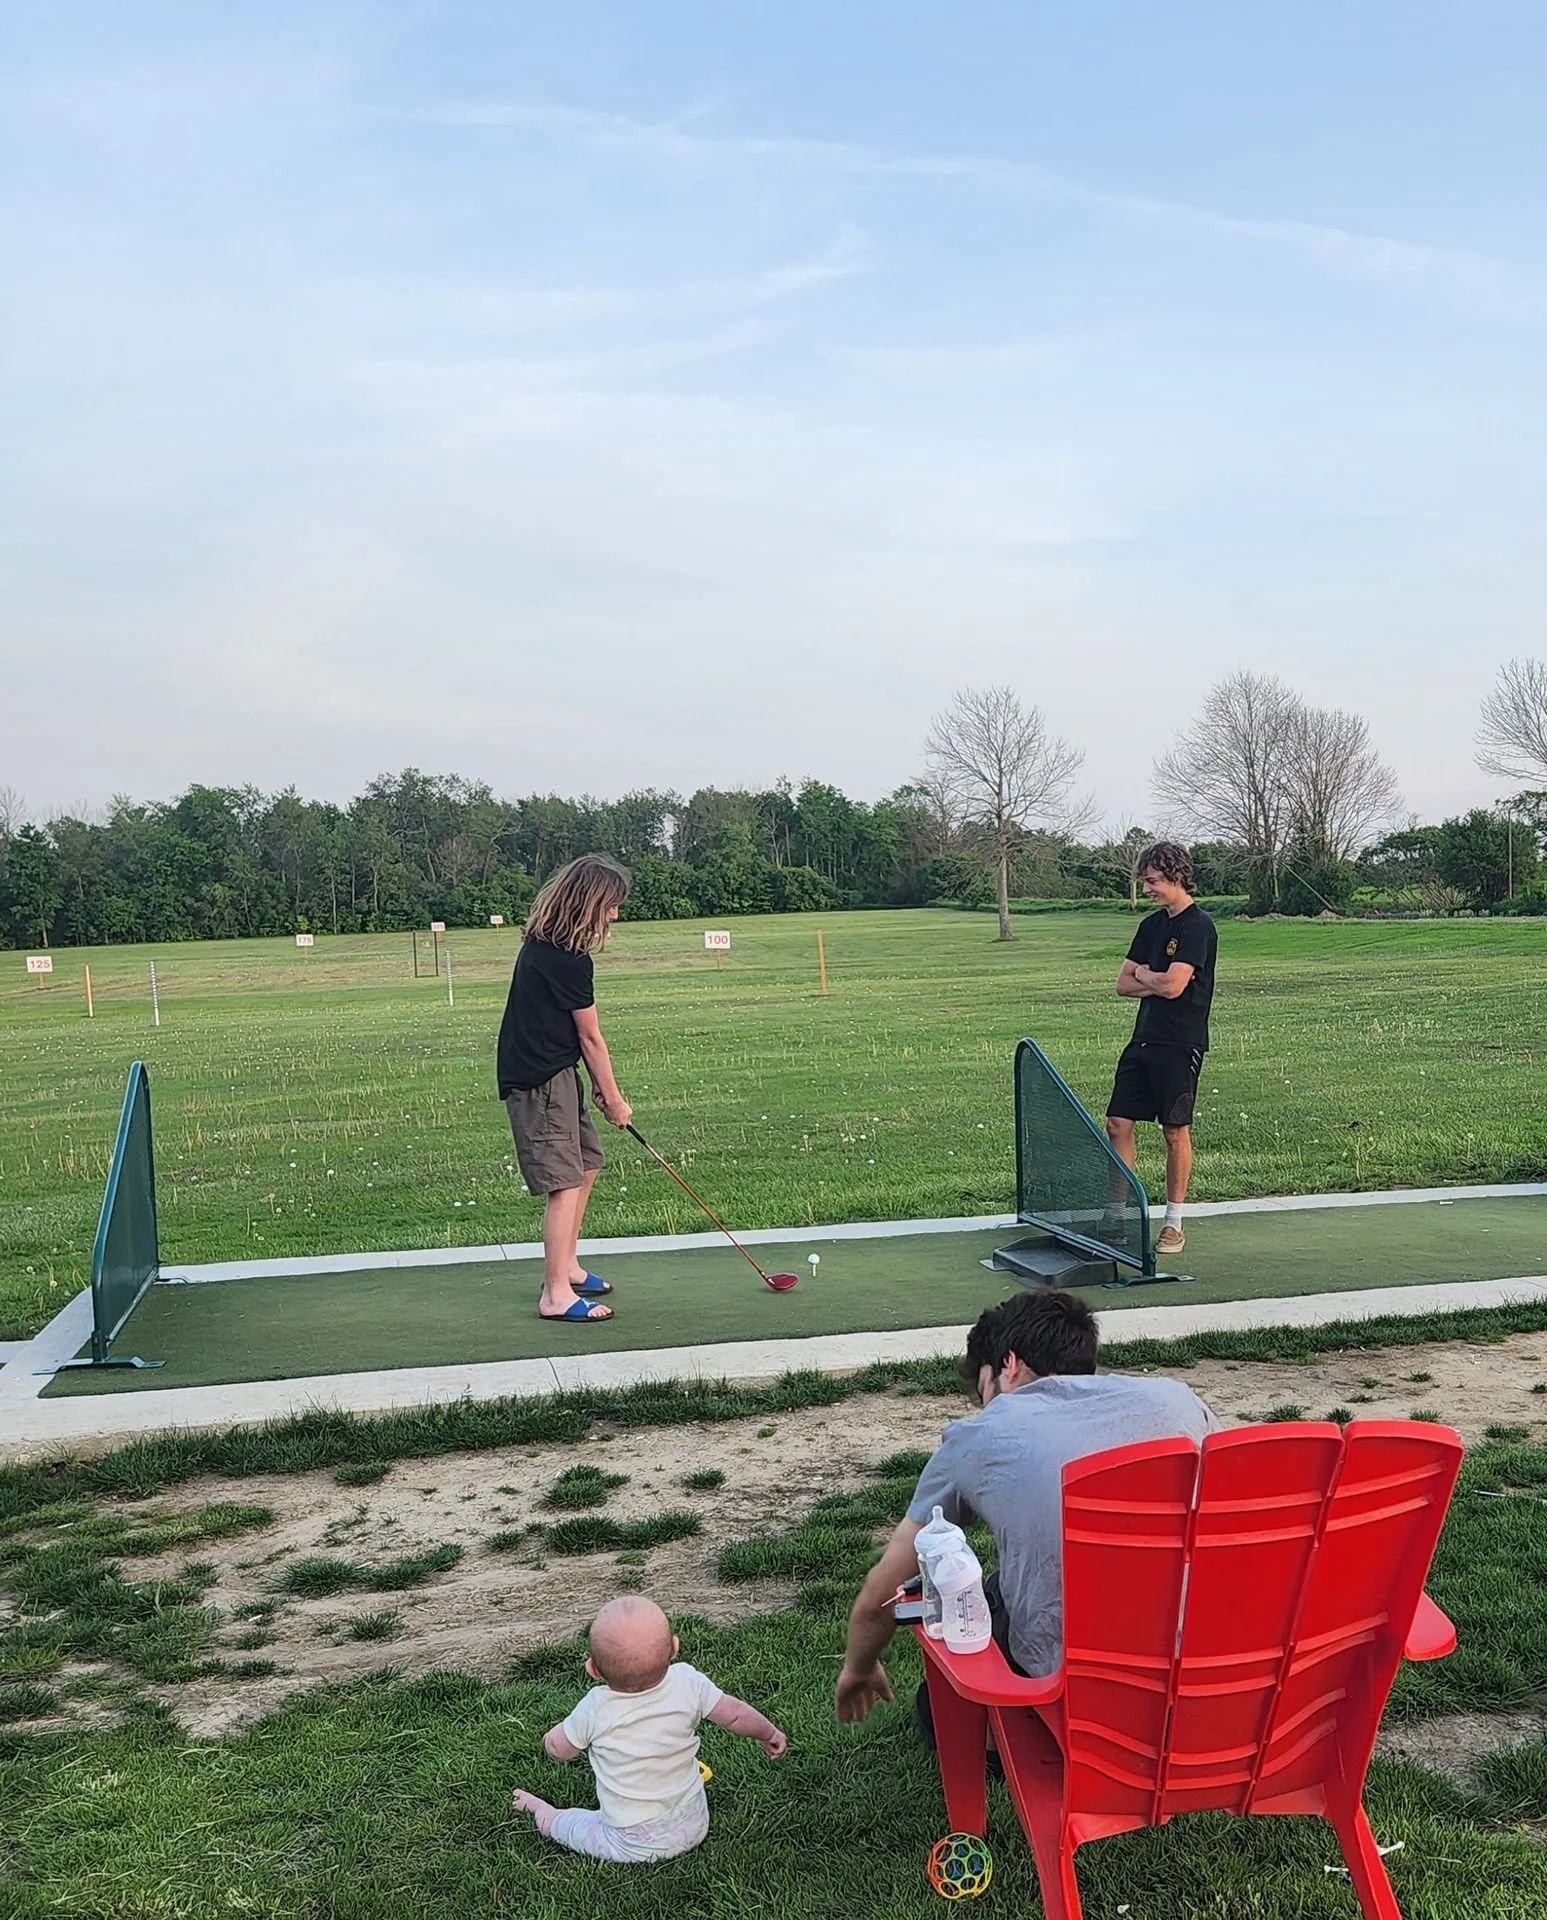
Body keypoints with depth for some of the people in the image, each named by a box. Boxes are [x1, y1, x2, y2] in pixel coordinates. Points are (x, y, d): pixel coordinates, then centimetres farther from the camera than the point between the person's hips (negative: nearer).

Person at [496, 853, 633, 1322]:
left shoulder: (543, 945, 10)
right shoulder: (568, 960, -20)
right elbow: (590, 1037, -11)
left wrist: (598, 1084, 8)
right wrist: (613, 1097, 0)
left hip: (552, 1073, 11)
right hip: (541, 1081, -11)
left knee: (586, 1163, 21)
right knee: (566, 1182, -10)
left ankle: (565, 1265, 32)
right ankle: (556, 1295, -8)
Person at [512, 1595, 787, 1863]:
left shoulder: (596, 1710, -23)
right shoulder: (688, 1683, -19)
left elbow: (557, 1749, -5)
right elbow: (735, 1714, -5)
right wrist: (769, 1734, 15)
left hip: (632, 1847, -2)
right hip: (694, 1827, 2)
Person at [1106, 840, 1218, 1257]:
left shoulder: (1198, 926, -10)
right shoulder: (1151, 925, 15)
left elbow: (1172, 985, -20)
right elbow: (1124, 984, 13)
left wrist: (1143, 975, 0)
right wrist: (1155, 983, -6)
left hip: (1180, 1043, -8)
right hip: (1143, 1039, 8)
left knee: (1175, 1131, 1)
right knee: (1118, 1124, 3)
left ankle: (1173, 1224, 12)